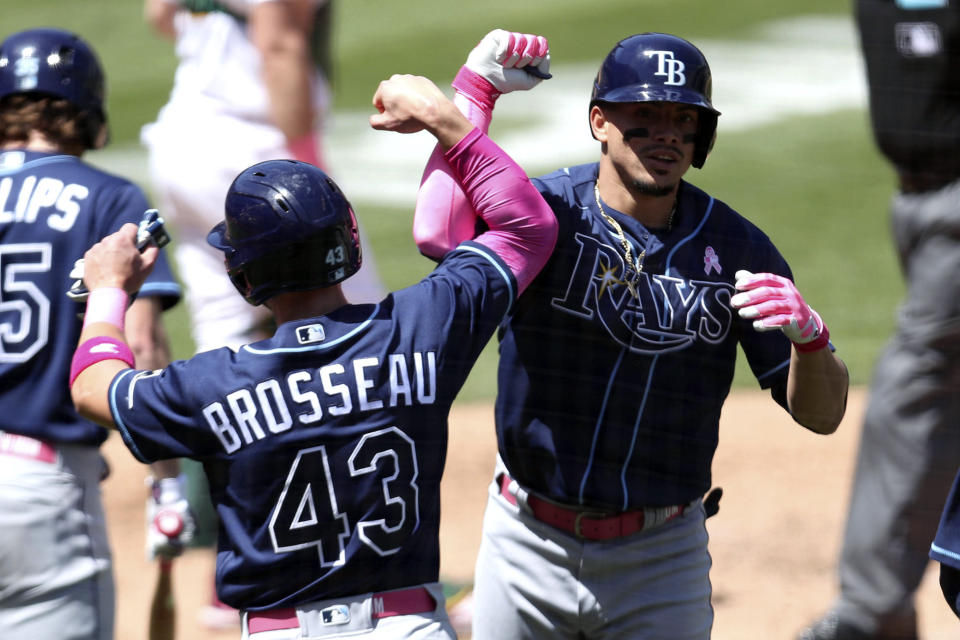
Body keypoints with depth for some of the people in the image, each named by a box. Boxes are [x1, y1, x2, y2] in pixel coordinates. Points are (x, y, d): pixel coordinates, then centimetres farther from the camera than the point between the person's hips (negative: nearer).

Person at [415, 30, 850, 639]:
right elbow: (440, 238, -30)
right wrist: (474, 91, -21)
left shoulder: (737, 249, -2)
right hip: (529, 543, -1)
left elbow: (822, 414, -4)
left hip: (662, 562, 1)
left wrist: (808, 335, -26)